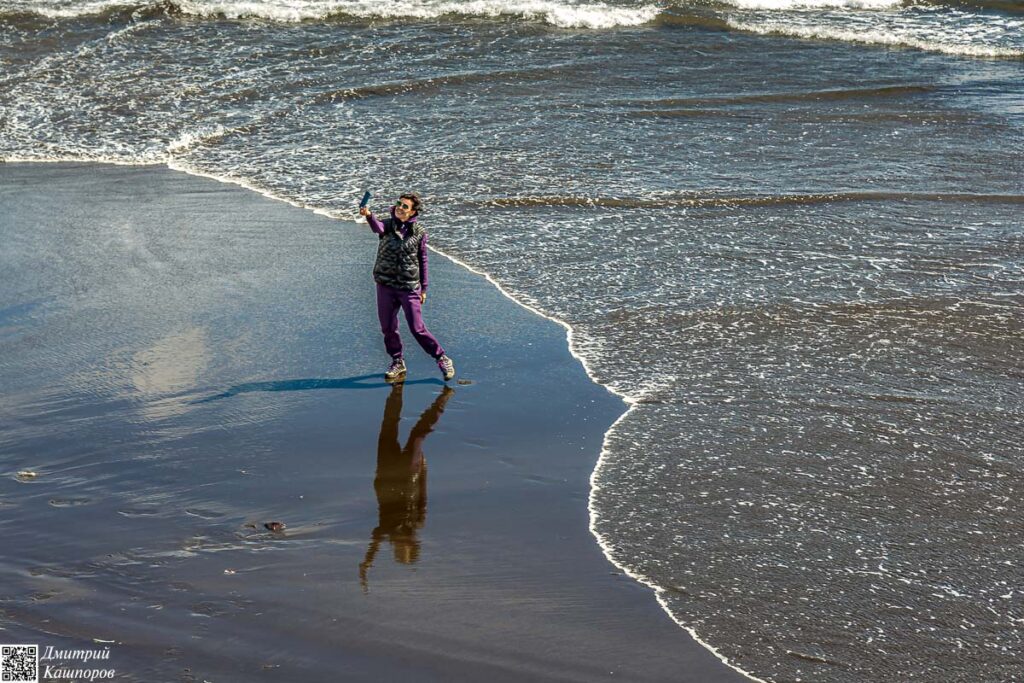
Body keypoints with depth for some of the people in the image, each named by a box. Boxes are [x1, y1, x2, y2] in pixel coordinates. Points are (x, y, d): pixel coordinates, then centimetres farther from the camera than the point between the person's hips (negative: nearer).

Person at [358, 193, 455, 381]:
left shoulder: (419, 232, -2)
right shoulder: (387, 225, -1)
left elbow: (423, 261, 4)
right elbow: (377, 227, -26)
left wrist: (424, 289, 4)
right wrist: (369, 215, -49)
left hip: (409, 287, -2)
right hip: (385, 286, 2)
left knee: (417, 329, -4)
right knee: (388, 328, 8)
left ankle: (442, 359, 12)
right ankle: (397, 362, 27)